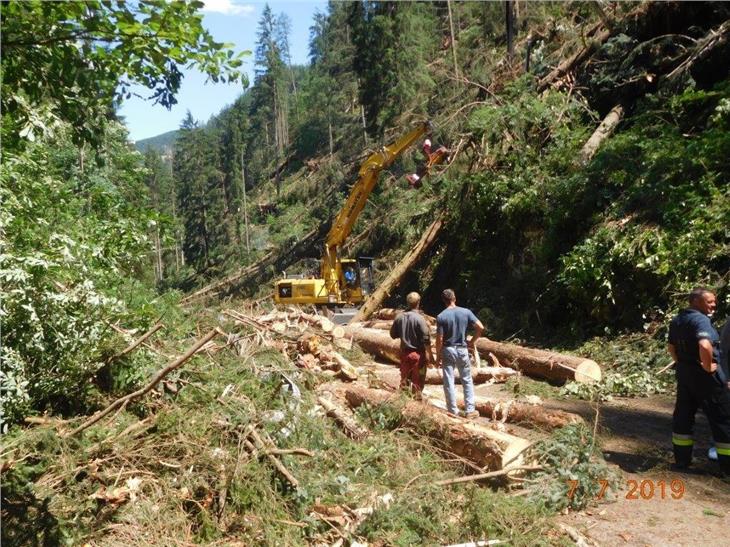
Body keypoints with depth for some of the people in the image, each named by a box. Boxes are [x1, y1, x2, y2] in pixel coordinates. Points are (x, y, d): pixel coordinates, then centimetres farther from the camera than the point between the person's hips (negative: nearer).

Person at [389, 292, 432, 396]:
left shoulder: (400, 317, -3)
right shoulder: (419, 319, -18)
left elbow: (393, 334, 7)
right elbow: (426, 339, -17)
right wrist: (428, 354, -10)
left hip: (404, 352, 5)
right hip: (418, 353, -5)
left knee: (404, 378, 16)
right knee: (417, 380, 7)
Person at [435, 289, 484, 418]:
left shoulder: (441, 317, -11)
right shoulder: (466, 312, -4)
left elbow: (439, 339, -12)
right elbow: (480, 327, -8)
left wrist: (438, 356, -2)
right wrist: (472, 342, 5)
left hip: (447, 350, -2)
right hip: (462, 349, 2)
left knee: (449, 382, 6)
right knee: (467, 381, 14)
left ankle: (453, 412, 12)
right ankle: (469, 410, 17)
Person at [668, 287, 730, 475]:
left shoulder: (677, 320, 9)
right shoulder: (700, 319, -20)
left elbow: (671, 348, 18)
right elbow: (705, 346, -37)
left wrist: (683, 363, 16)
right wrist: (708, 366, -23)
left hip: (684, 373, 8)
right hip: (705, 376, -8)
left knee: (683, 416, 14)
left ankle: (681, 459, 21)